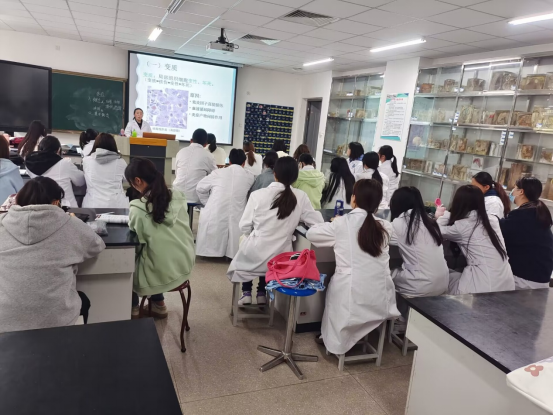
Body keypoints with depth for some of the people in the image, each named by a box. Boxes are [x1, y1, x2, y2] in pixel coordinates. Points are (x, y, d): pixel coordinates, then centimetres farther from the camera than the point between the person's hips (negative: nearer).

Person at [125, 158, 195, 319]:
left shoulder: (138, 209, -21)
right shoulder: (178, 197, -7)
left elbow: (138, 242, -8)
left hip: (162, 272, -5)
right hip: (185, 266, 5)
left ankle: (133, 308, 37)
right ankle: (158, 305, 37)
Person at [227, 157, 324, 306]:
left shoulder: (258, 194, -14)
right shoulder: (301, 197, -9)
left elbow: (244, 227, -7)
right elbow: (318, 222, -3)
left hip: (254, 255, -2)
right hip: (280, 257, 2)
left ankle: (246, 293, 27)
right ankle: (262, 293, 33)